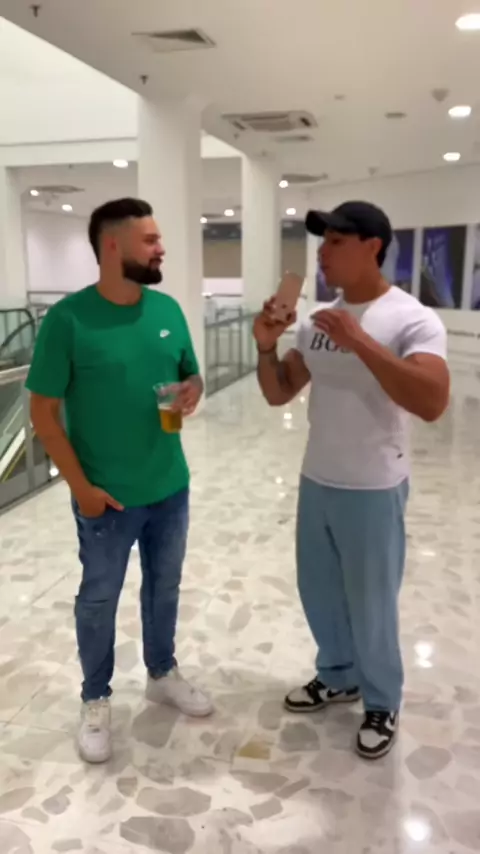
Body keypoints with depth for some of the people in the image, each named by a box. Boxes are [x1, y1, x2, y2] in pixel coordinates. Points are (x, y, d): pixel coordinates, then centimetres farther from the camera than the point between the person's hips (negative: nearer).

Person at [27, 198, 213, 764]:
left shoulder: (168, 310, -1)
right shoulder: (68, 319, -16)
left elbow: (191, 375, 12)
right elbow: (43, 413, -13)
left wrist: (192, 391, -13)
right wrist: (80, 487, -15)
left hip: (171, 488, 5)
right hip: (106, 499, -5)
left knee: (165, 588, 20)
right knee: (98, 599, 13)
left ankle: (162, 675, 44)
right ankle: (96, 701, 35)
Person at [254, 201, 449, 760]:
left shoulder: (412, 320, -15)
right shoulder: (316, 322, 4)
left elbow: (432, 403, -30)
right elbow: (278, 395, 7)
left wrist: (361, 342, -32)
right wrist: (266, 347, -11)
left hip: (372, 491, -6)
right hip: (315, 483, 6)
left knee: (370, 605, 8)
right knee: (318, 593, 19)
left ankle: (381, 704, 33)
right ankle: (338, 677, 44)